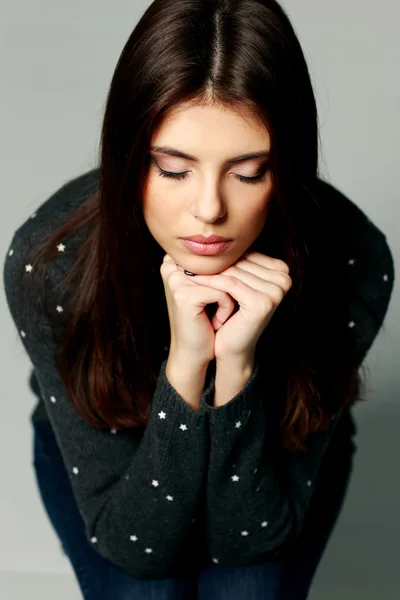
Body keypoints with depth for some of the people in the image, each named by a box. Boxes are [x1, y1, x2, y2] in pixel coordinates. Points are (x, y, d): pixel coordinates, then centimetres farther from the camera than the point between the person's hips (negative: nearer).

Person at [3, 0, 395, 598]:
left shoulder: (352, 265, -33)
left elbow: (253, 532, -26)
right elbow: (131, 539, -29)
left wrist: (236, 366, -43)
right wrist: (184, 364, -44)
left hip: (277, 461, 1)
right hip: (101, 454, 0)